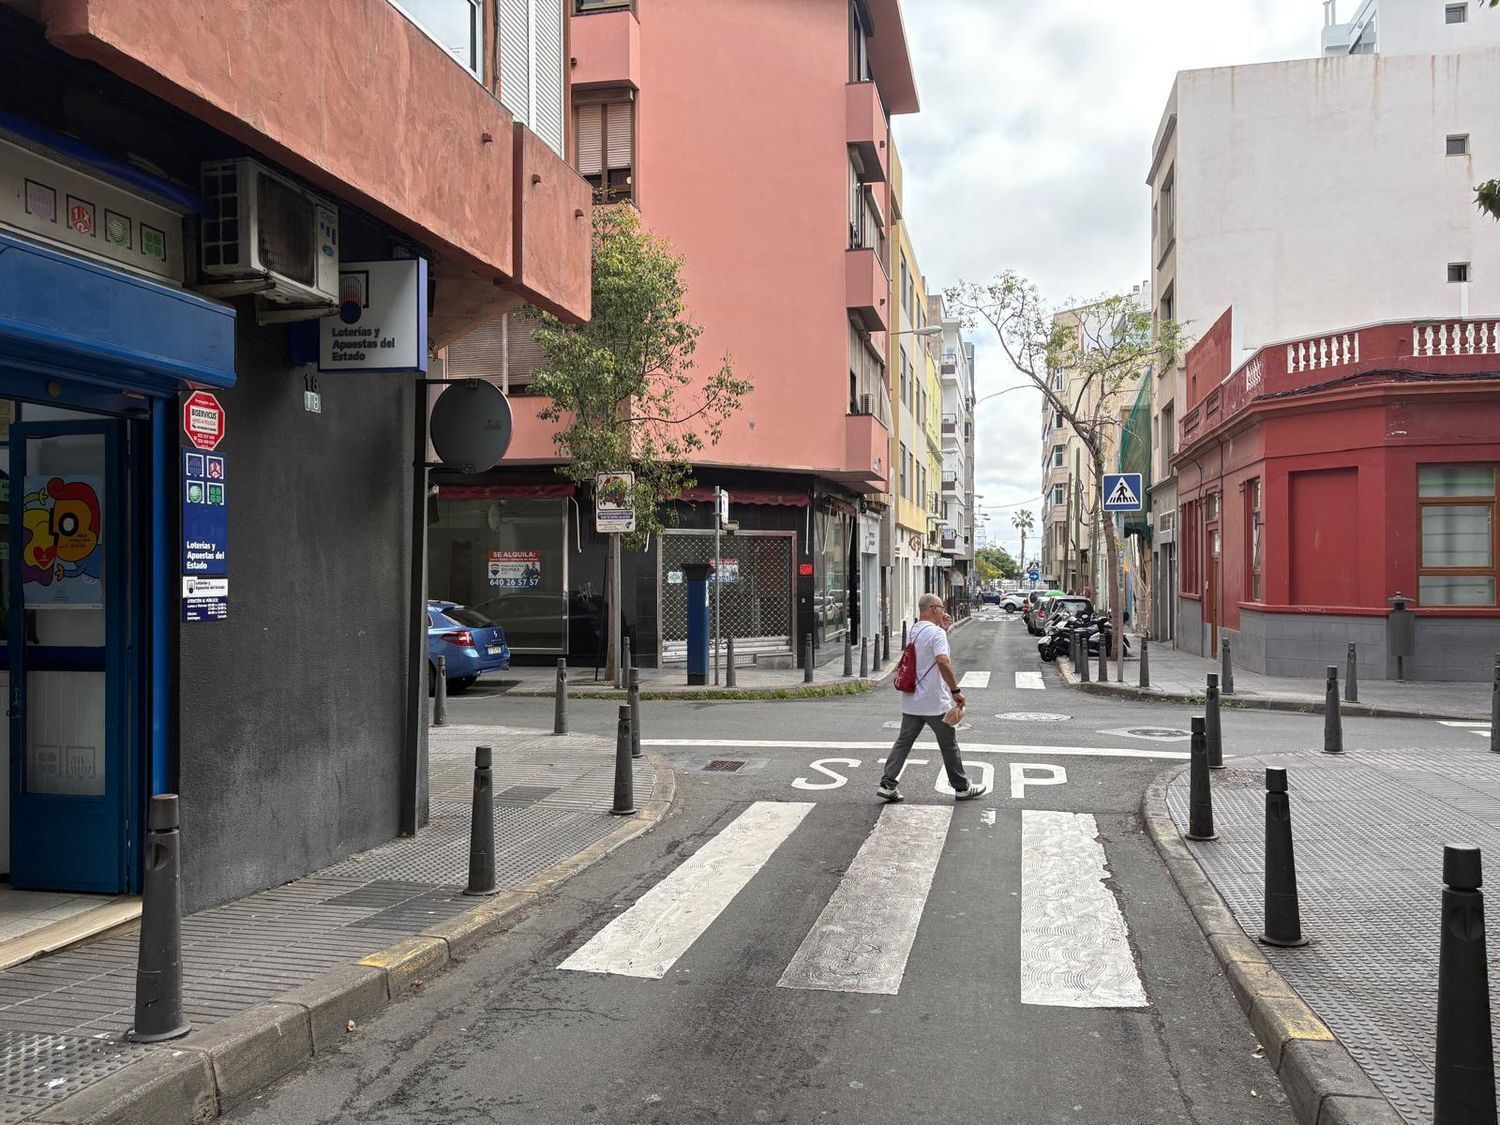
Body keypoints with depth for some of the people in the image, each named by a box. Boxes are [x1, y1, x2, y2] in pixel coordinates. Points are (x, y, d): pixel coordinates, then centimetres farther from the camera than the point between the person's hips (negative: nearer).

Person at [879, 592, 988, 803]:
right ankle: (962, 788, 20)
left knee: (903, 742, 7)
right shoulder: (936, 633, -16)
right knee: (949, 745, 8)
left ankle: (887, 785, 0)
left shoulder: (912, 632, 11)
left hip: (910, 702, 7)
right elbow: (943, 661, -30)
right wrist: (956, 690, -24)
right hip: (935, 702, -7)